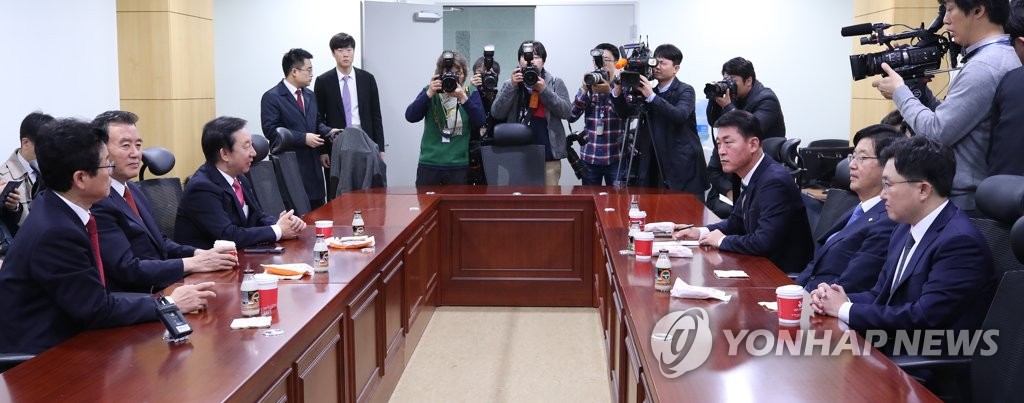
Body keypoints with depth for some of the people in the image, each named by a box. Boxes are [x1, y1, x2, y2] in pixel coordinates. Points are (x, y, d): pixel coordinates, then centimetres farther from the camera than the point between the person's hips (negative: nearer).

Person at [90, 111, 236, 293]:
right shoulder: (97, 203, -16)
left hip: (161, 290, 8)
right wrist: (192, 263, -17)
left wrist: (199, 253, -2)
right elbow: (127, 269, -20)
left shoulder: (134, 190, 12)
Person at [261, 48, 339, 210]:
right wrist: (303, 138, -18)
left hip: (312, 164, 7)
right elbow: (270, 130, -14)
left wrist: (328, 131, 3)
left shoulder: (309, 95, 17)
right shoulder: (272, 97, -7)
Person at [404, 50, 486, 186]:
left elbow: (480, 122, -9)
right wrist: (429, 94, -18)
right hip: (429, 164, 0)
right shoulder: (431, 91, 6)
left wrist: (463, 97, -21)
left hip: (459, 166, 0)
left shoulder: (470, 93, 5)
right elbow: (410, 117, -7)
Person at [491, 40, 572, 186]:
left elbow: (566, 112, -4)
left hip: (548, 156, -1)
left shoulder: (556, 83, 7)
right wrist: (512, 86, -11)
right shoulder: (509, 84, 11)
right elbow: (496, 113, -1)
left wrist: (544, 90, -13)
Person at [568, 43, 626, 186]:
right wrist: (584, 89, -13)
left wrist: (610, 91, -24)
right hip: (589, 156, 2)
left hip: (616, 157, -2)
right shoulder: (588, 86, 8)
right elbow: (571, 117, -2)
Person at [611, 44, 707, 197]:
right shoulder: (648, 91, 13)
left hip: (684, 166, -4)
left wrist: (651, 96, -26)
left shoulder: (685, 91, -2)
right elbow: (625, 113, 7)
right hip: (656, 167, 4)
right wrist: (618, 90, -10)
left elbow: (680, 115, -22)